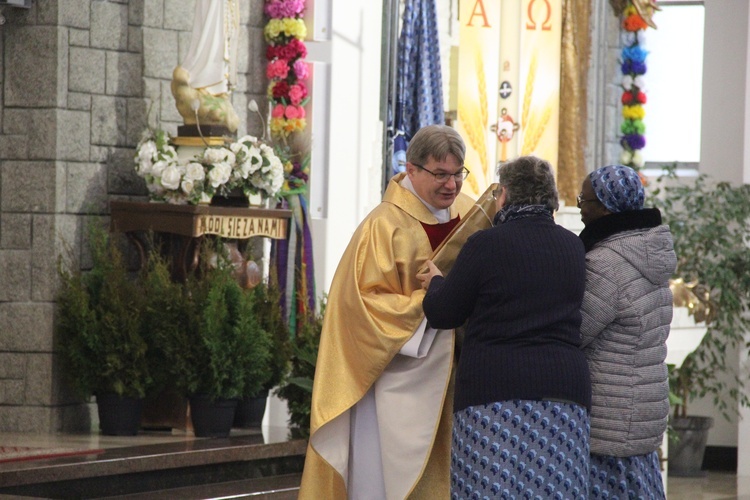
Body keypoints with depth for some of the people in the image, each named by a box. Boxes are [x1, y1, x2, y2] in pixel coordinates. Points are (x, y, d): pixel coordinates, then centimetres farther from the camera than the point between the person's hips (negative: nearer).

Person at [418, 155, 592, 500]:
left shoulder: (486, 244, -4)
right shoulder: (573, 248, 12)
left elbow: (442, 314, 0)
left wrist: (436, 283, 23)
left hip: (495, 387, -5)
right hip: (564, 385, 5)